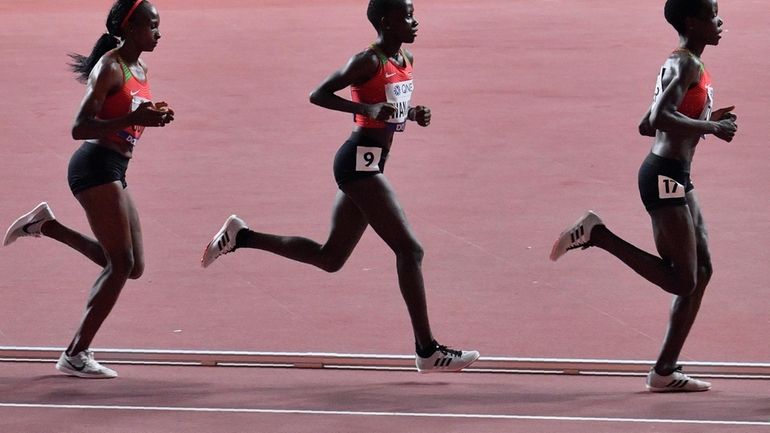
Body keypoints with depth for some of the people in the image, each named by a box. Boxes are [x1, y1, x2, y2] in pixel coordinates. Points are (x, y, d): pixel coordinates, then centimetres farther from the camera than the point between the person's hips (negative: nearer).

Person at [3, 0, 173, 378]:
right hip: (96, 166, -9)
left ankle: (46, 225, 18)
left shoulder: (139, 70, 14)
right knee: (121, 264, -11)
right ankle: (76, 354, -7)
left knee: (132, 266, 10)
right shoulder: (109, 68, -13)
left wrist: (152, 118, 6)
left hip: (114, 171, 9)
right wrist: (132, 118, -28)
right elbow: (79, 128, -19)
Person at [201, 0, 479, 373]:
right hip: (359, 162, -10)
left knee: (330, 258, 14)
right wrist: (366, 108, -26)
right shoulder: (368, 61, -14)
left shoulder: (406, 60, 13)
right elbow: (318, 95, -15)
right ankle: (427, 351, -9)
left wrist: (415, 115, 6)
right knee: (409, 249, -11)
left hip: (369, 165, 10)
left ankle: (241, 236, 20)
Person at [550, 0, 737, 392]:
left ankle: (665, 371, 10)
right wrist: (711, 128, -19)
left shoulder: (679, 64, 18)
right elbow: (660, 118, -27)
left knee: (701, 270, 9)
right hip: (665, 177, -11)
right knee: (682, 281, -10)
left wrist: (704, 120, 21)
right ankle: (597, 234, -7)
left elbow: (646, 125, 23)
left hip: (675, 177, 11)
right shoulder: (686, 65, -13)